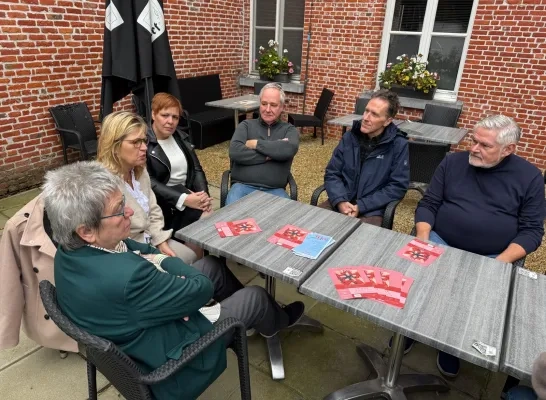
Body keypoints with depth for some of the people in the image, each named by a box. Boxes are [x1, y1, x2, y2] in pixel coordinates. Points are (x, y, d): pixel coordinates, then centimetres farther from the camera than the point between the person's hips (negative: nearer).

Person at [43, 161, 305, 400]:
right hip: (164, 360, -7)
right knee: (255, 297, 6)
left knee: (212, 264, 15)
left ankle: (246, 314, 43)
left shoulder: (68, 251, -14)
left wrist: (155, 259, -18)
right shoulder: (127, 276, -43)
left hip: (126, 335, 8)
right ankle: (275, 323, 44)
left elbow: (132, 248, 1)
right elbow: (201, 288, -27)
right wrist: (165, 261, -11)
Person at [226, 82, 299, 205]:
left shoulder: (289, 129, 12)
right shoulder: (246, 125, 13)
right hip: (243, 186, 0)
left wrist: (256, 144, -5)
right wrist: (269, 155, -7)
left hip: (274, 190, 1)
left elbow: (289, 150, -12)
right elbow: (235, 152, -6)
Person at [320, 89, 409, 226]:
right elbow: (332, 173, 4)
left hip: (371, 209, -3)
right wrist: (340, 201, -14)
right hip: (341, 202, 4)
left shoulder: (399, 145, -6)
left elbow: (398, 186, -8)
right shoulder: (349, 137, 5)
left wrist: (361, 206, -15)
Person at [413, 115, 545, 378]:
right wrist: (423, 239, -13)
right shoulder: (453, 162, 3)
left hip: (493, 257, -1)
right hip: (441, 243, 1)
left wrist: (501, 262, -17)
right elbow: (428, 204, 4)